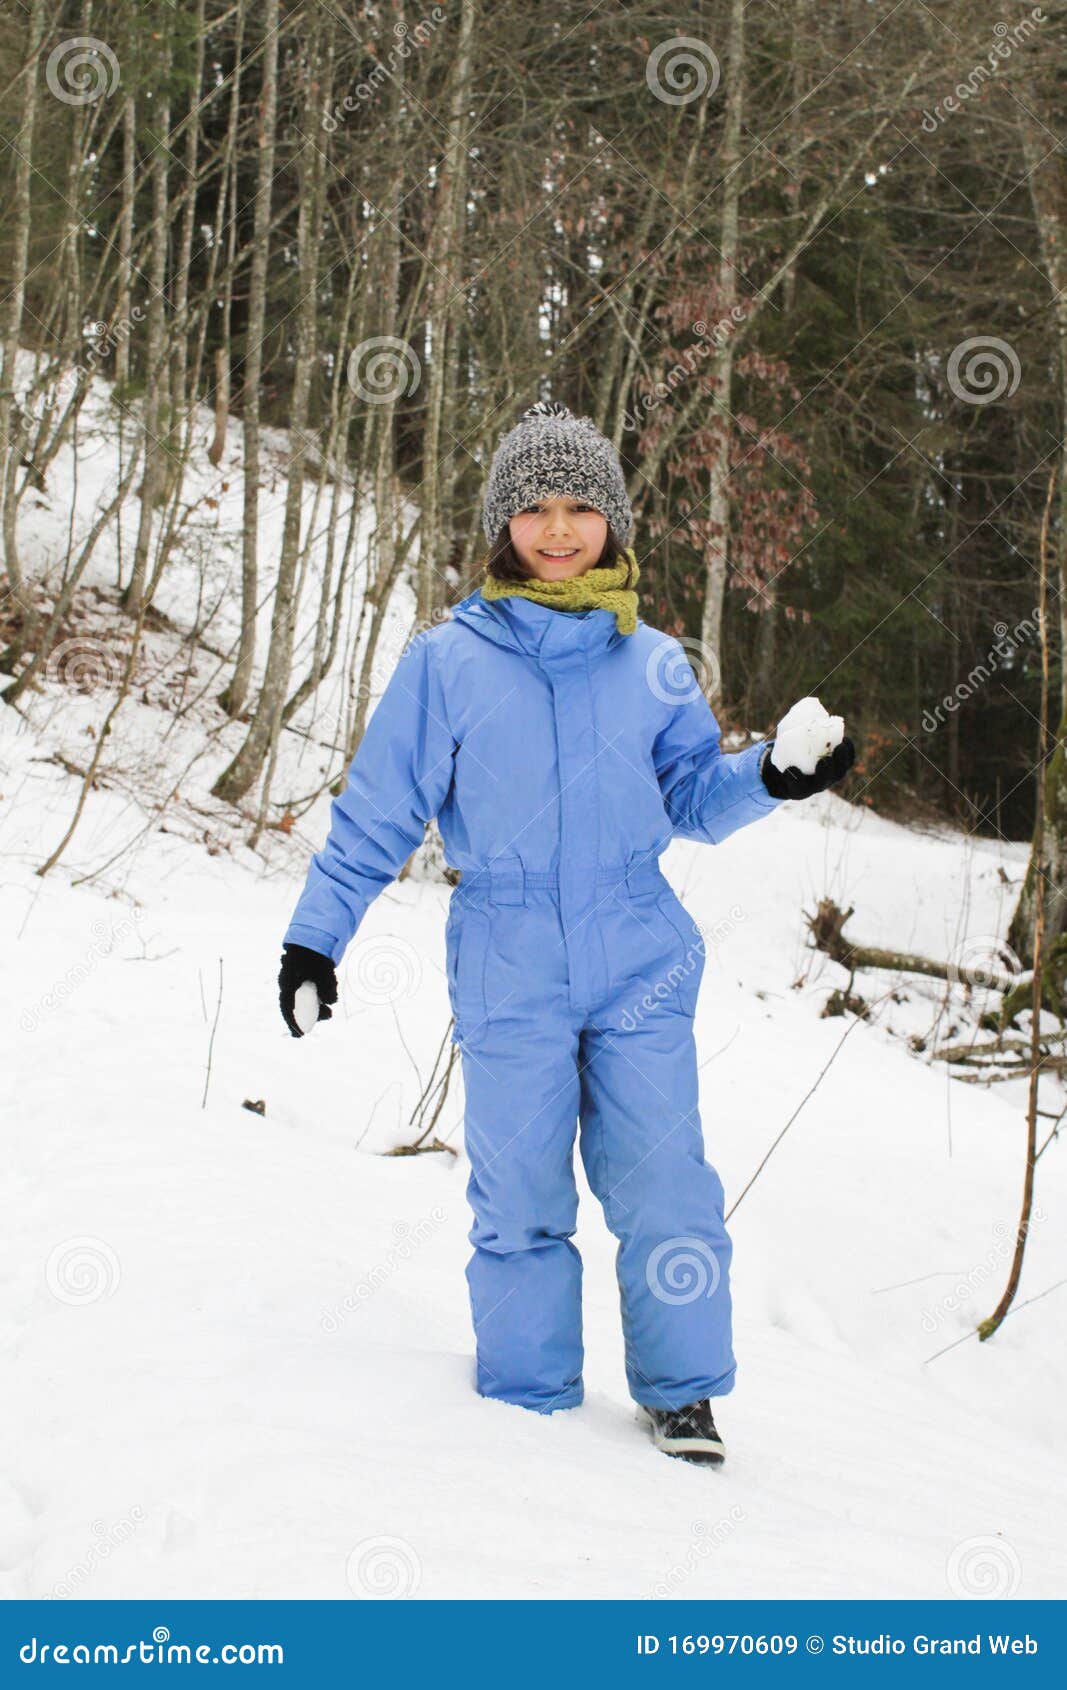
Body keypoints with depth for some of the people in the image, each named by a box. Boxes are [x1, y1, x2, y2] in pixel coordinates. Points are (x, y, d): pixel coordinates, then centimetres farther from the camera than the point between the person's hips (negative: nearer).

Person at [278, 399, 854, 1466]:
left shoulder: (653, 665, 7)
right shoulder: (447, 662, 2)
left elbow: (690, 799, 13)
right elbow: (378, 814, 6)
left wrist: (770, 779, -5)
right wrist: (314, 935, 5)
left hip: (640, 966, 1)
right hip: (508, 974, -1)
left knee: (666, 1193, -2)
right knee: (520, 1204, 3)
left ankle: (680, 1394, 15)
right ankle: (530, 1403, 20)